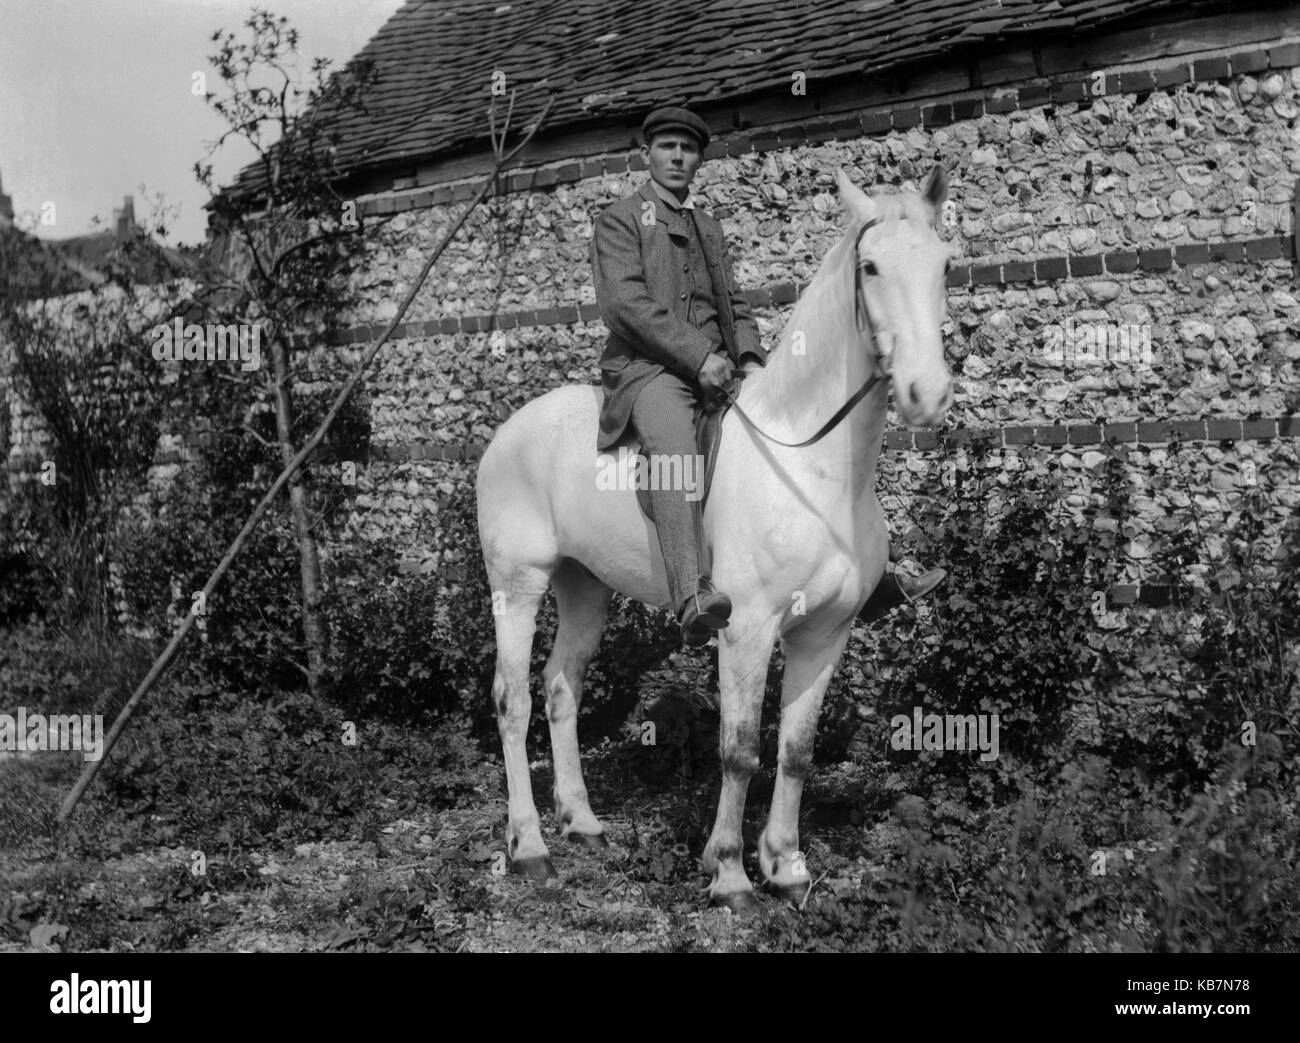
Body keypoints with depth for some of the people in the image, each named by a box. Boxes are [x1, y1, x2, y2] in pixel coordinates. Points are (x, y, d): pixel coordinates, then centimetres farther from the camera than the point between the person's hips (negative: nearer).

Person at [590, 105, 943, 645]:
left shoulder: (709, 227, 27)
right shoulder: (620, 218, 5)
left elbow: (734, 304, 23)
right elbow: (623, 303, -8)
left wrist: (750, 358, 0)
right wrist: (697, 355, -17)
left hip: (715, 369, 8)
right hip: (647, 367, -7)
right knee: (674, 446, -38)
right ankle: (693, 600, -55)